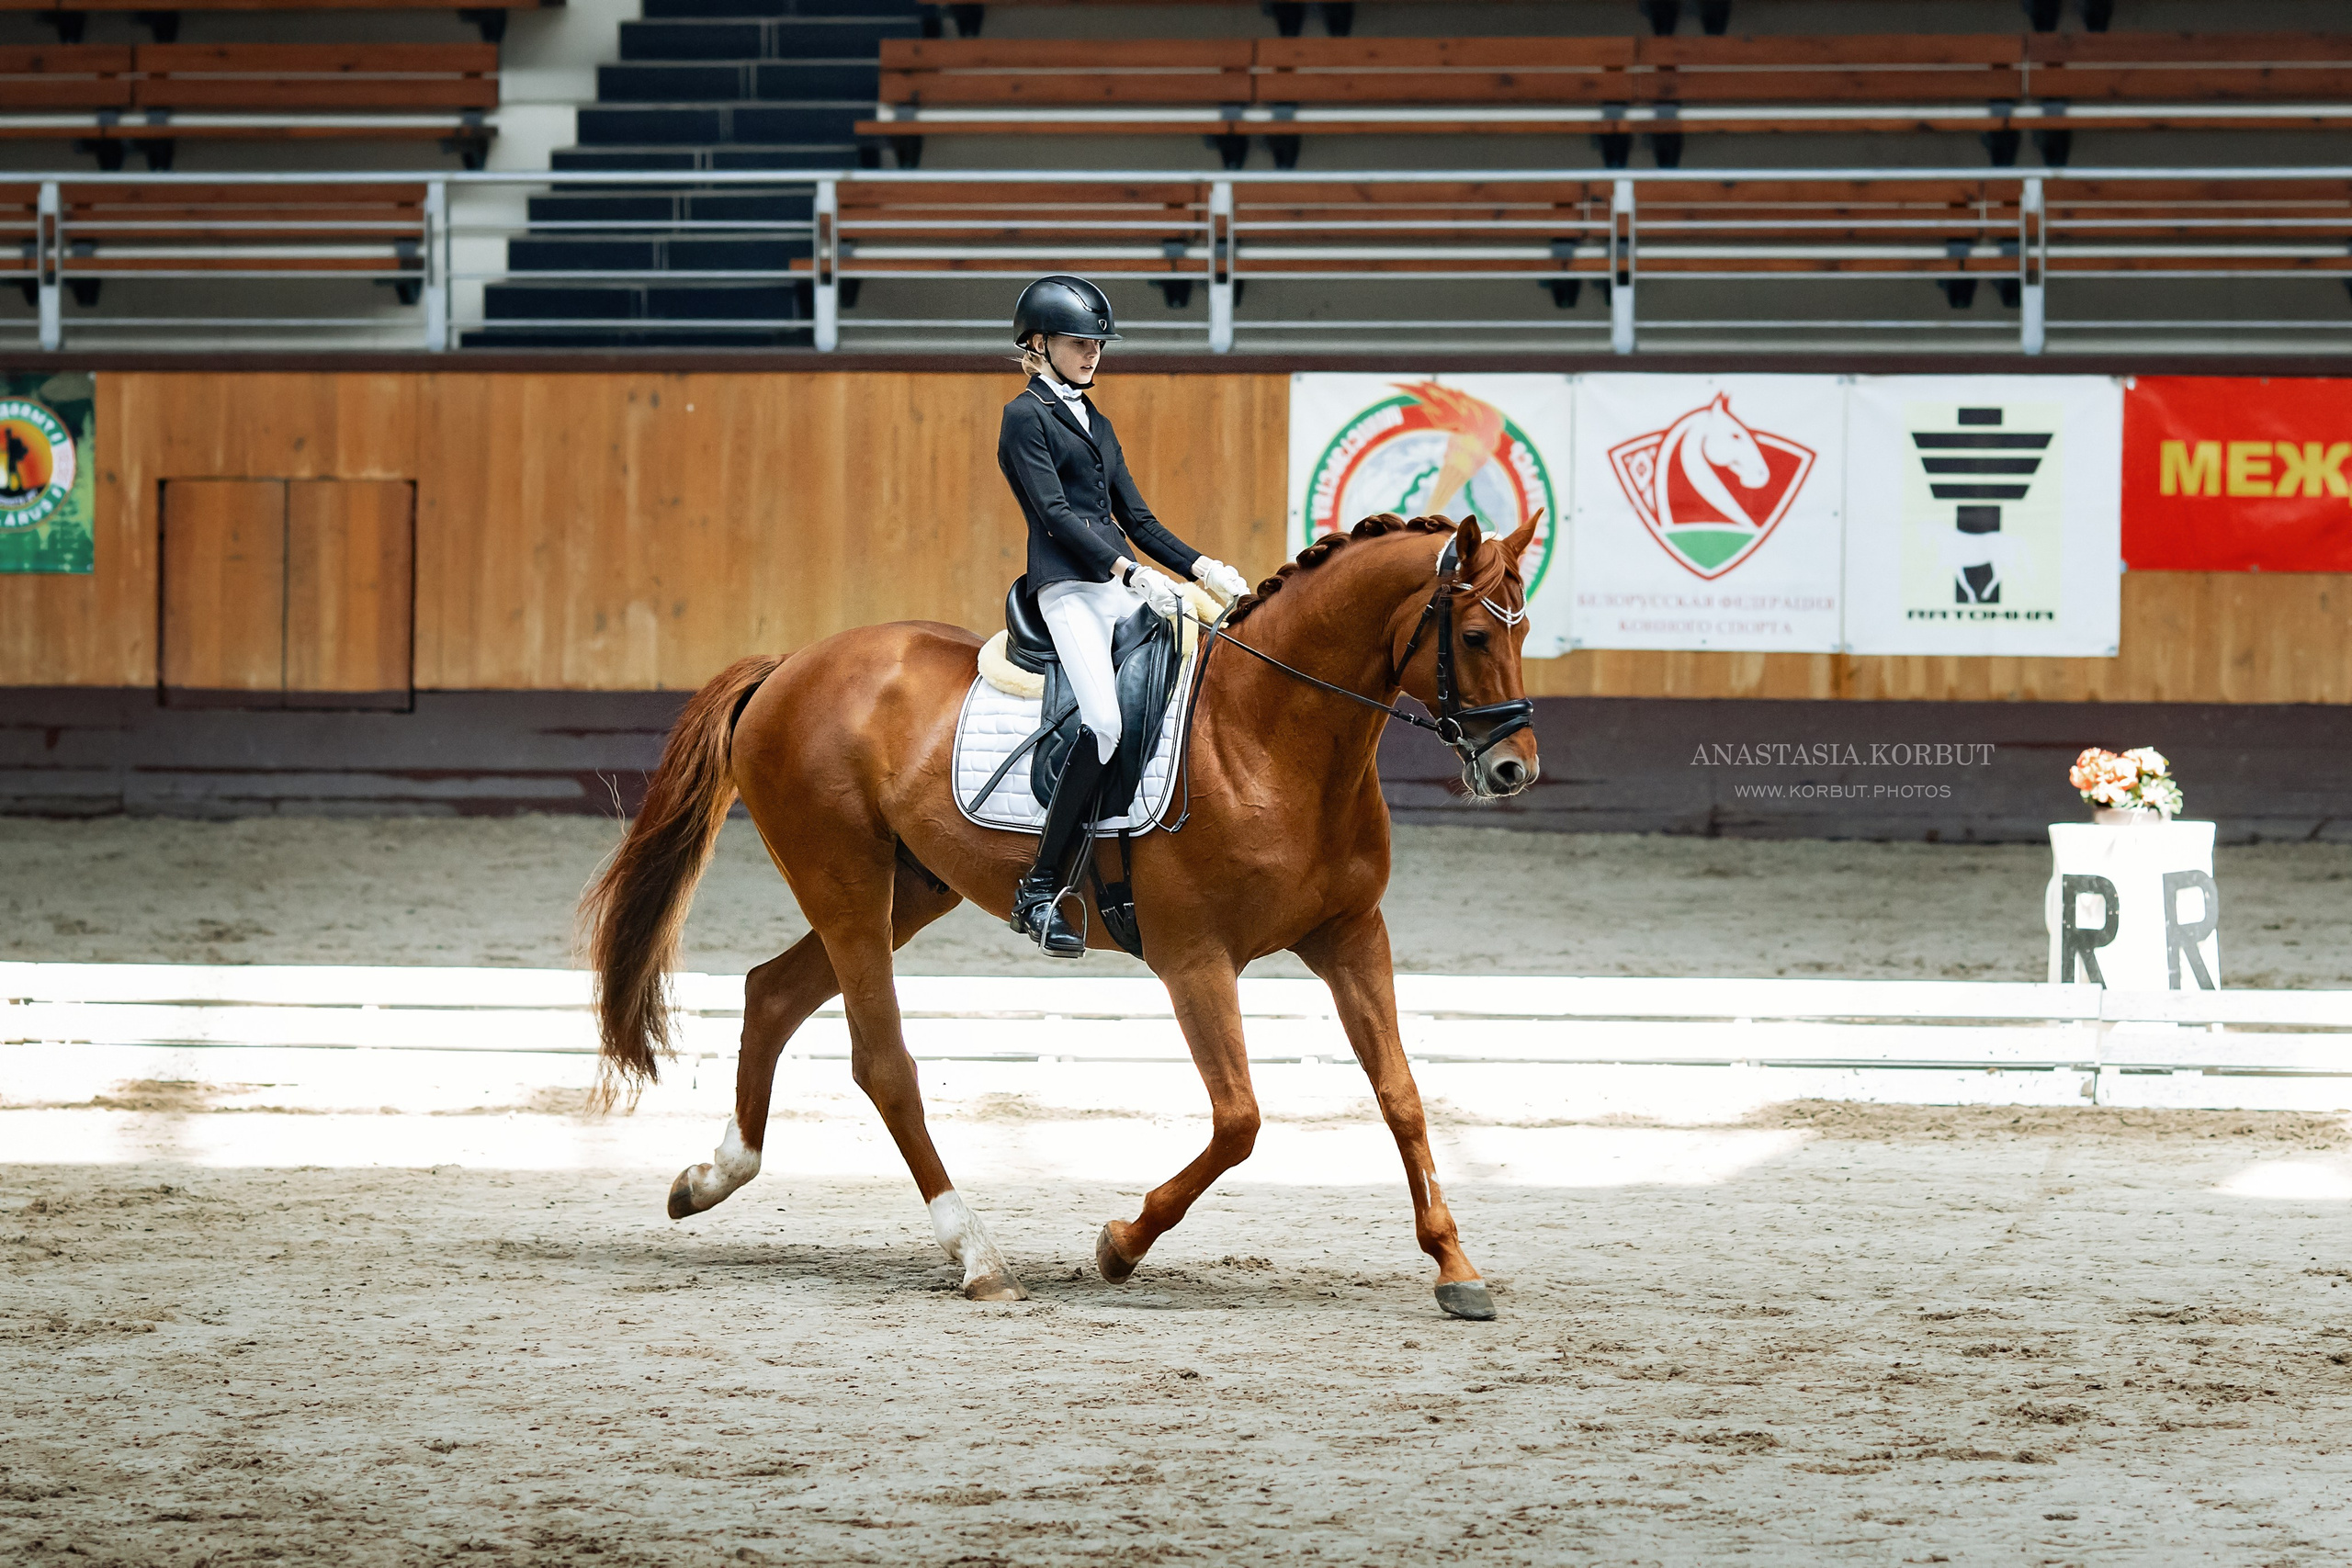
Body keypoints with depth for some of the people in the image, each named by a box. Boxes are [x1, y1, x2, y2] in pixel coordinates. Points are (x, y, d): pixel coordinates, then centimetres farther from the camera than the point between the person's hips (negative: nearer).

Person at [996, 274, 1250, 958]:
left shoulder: (1096, 425, 24)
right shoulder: (1026, 418, 0)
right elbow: (1056, 514, -12)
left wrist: (1201, 567, 6)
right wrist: (1132, 572, -22)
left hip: (1123, 582, 8)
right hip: (1069, 587, -8)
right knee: (1104, 724, -25)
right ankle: (1038, 893, -21)